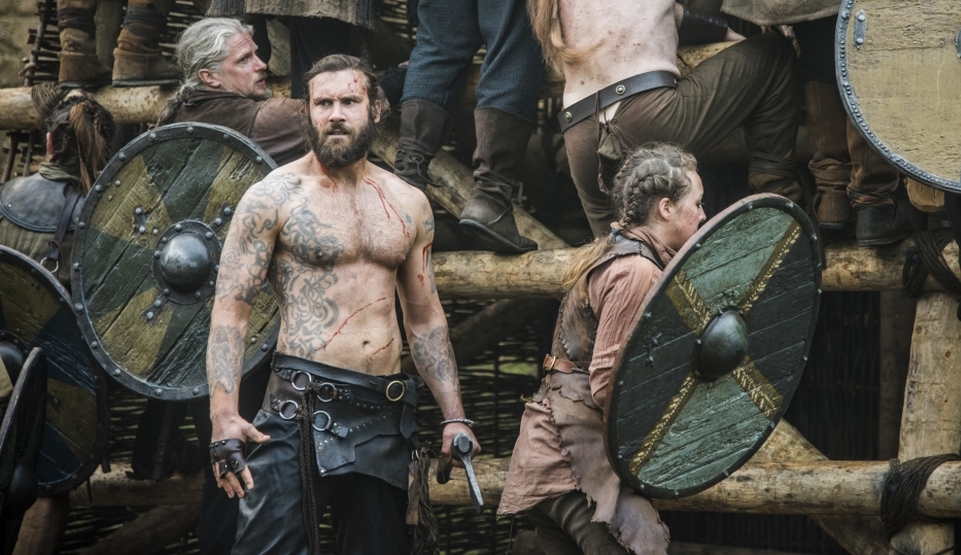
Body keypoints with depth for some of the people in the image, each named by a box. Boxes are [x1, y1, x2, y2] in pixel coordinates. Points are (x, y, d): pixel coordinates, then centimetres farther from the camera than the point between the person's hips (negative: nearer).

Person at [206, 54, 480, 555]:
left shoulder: (409, 204, 12)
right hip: (302, 410, -5)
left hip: (384, 416, 5)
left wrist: (453, 416, 11)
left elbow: (425, 318, 18)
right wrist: (224, 417, -19)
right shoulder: (273, 198, -2)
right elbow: (230, 310, -7)